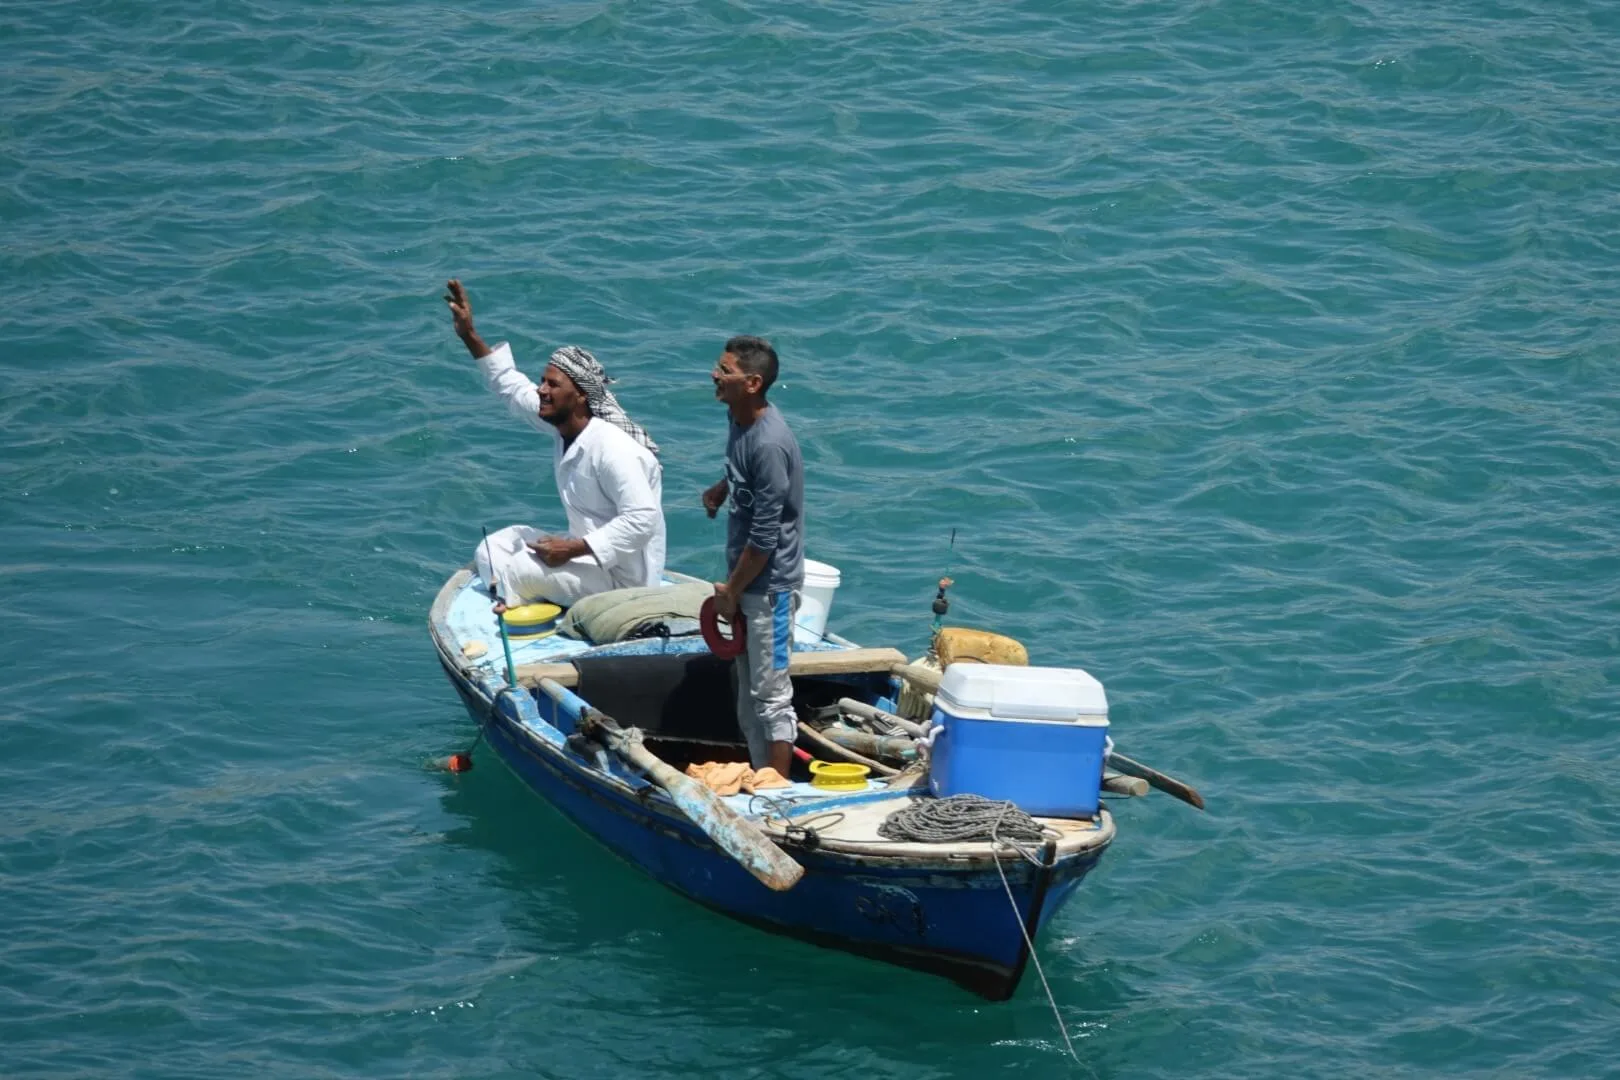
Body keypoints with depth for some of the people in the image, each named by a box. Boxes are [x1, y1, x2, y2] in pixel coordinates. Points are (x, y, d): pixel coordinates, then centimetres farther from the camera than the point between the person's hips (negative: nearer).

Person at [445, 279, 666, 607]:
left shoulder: (613, 449, -26)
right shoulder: (567, 425, 2)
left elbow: (643, 519, -31)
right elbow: (512, 387, 16)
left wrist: (572, 549, -29)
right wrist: (469, 336, 12)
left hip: (620, 575, -10)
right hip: (589, 553, 10)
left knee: (510, 571, -21)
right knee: (491, 552, 11)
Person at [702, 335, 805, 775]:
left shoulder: (769, 445, -26)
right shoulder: (740, 418, 1)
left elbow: (764, 537, -23)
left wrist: (731, 590, -13)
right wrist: (721, 489, 7)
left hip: (769, 585, -9)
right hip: (746, 579, 9)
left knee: (771, 696, -1)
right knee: (748, 695, 17)